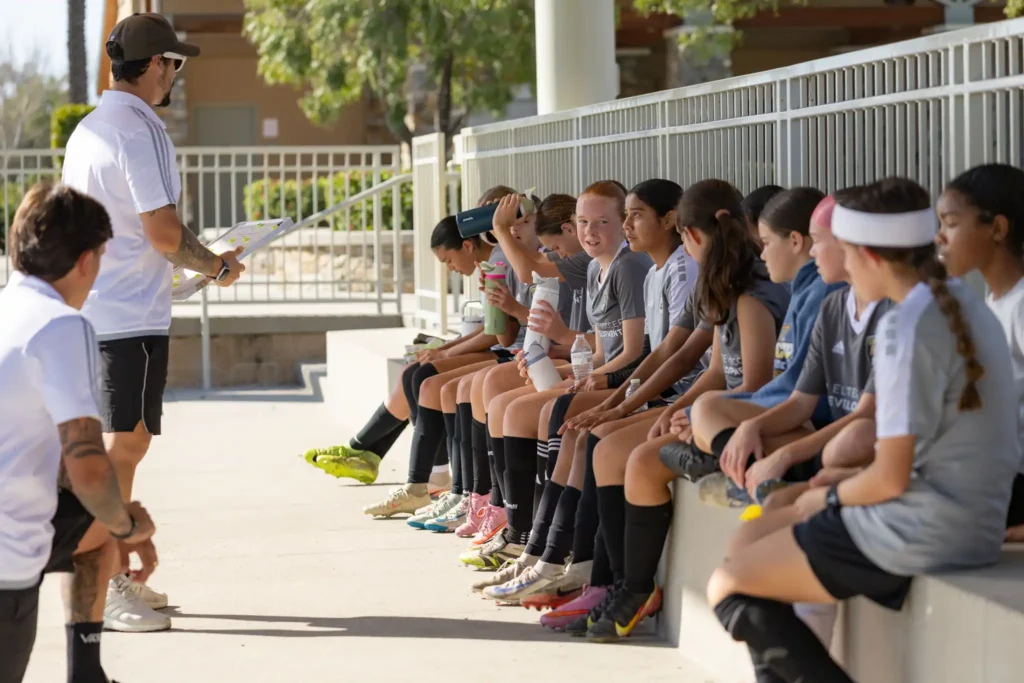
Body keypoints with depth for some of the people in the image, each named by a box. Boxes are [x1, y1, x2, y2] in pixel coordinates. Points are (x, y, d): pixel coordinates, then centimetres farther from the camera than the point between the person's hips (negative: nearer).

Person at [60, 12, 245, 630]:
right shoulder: (140, 131, -15)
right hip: (132, 315, -10)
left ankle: (119, 578, 22)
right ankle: (108, 593, -6)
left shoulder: (87, 129, 15)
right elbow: (164, 232, -20)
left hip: (93, 311, 10)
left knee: (124, 442, 15)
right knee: (125, 442, -7)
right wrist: (218, 267, -3)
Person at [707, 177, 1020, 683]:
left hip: (922, 532, -10)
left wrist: (826, 498, -1)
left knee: (726, 588, 1)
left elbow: (891, 478, -21)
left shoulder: (908, 325, -20)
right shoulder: (961, 303, 9)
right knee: (748, 541, 21)